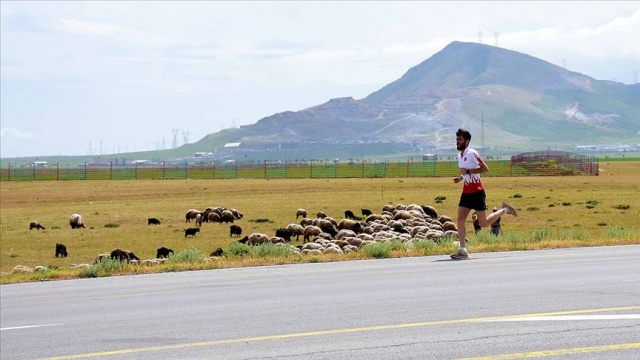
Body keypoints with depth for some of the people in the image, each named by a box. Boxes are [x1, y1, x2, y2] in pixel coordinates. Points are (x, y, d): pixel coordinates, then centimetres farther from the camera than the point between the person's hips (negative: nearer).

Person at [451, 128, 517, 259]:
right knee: (460, 219, -6)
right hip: (466, 192, 8)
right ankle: (463, 250, -6)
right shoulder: (460, 155, 13)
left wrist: (468, 171, -22)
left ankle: (504, 210, 23)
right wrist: (460, 177, 8)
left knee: (484, 223, 0)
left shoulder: (472, 154, -14)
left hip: (477, 192, -8)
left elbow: (485, 168, -20)